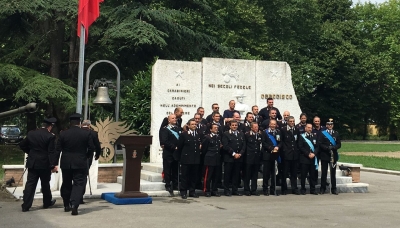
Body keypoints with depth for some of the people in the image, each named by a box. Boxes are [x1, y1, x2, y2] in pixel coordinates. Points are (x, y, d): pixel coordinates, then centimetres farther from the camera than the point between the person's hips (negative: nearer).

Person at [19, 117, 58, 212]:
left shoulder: (31, 133, 3)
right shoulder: (50, 136, -12)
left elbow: (22, 145, 12)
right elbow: (52, 152, -16)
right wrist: (53, 165, -15)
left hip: (32, 163, 3)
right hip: (44, 164, -3)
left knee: (30, 184, 3)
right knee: (45, 184, 13)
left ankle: (26, 205, -3)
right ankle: (47, 202, 28)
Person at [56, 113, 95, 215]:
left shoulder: (63, 134, -2)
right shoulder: (87, 133, -5)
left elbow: (57, 150, -1)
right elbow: (91, 149, -3)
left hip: (66, 164, 2)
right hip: (80, 164, -2)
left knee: (66, 184, 16)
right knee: (79, 184, 0)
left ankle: (66, 205, 25)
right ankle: (74, 204, -18)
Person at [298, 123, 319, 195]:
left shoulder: (314, 137, 16)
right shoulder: (302, 137, 2)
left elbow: (317, 147, 12)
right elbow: (300, 147, -6)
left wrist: (314, 153, -6)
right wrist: (308, 154, -12)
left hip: (313, 159, 4)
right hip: (304, 159, -4)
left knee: (312, 175, 4)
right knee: (304, 175, -2)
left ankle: (312, 189, 10)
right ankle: (303, 189, 6)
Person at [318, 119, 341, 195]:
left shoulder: (336, 134, 11)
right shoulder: (322, 133, 3)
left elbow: (339, 144, 5)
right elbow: (320, 144, -5)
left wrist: (333, 147, -13)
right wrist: (327, 148, -19)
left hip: (333, 156, 2)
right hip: (324, 156, -2)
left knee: (333, 173, 4)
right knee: (324, 173, 3)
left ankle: (333, 189, 11)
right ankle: (323, 188, 10)